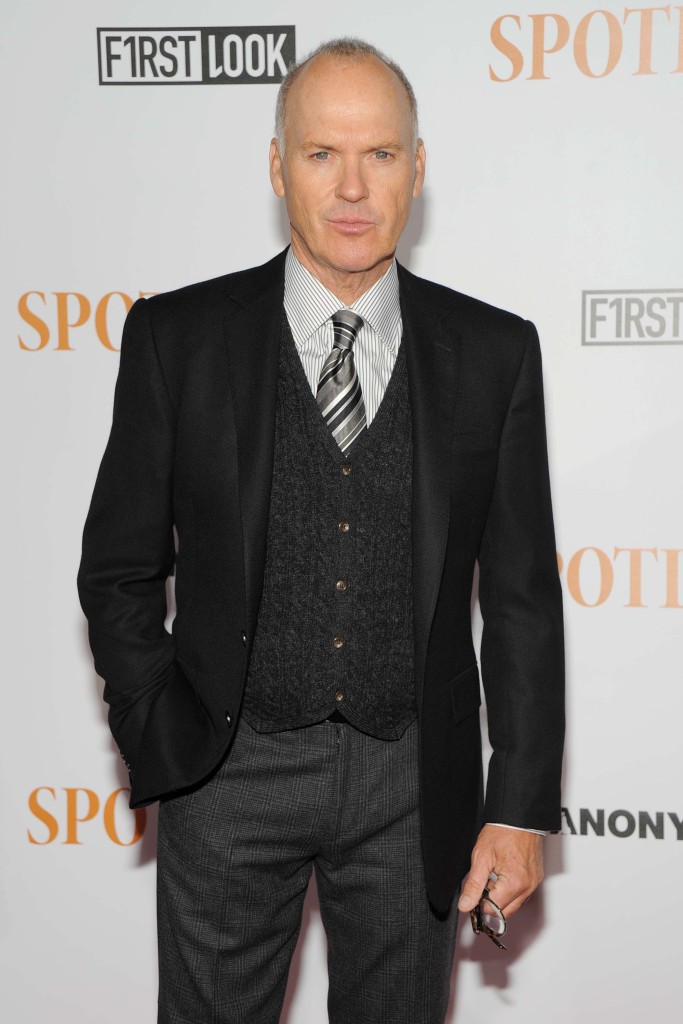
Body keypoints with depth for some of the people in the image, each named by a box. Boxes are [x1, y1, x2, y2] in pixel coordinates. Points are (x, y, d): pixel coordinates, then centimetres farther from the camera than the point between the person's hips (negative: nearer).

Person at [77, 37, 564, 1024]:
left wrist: (521, 807, -2)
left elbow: (522, 596, 0)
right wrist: (167, 741, -8)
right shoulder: (177, 338, -5)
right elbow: (119, 572, 2)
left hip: (415, 777, 1)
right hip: (232, 768, 0)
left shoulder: (494, 351, -2)